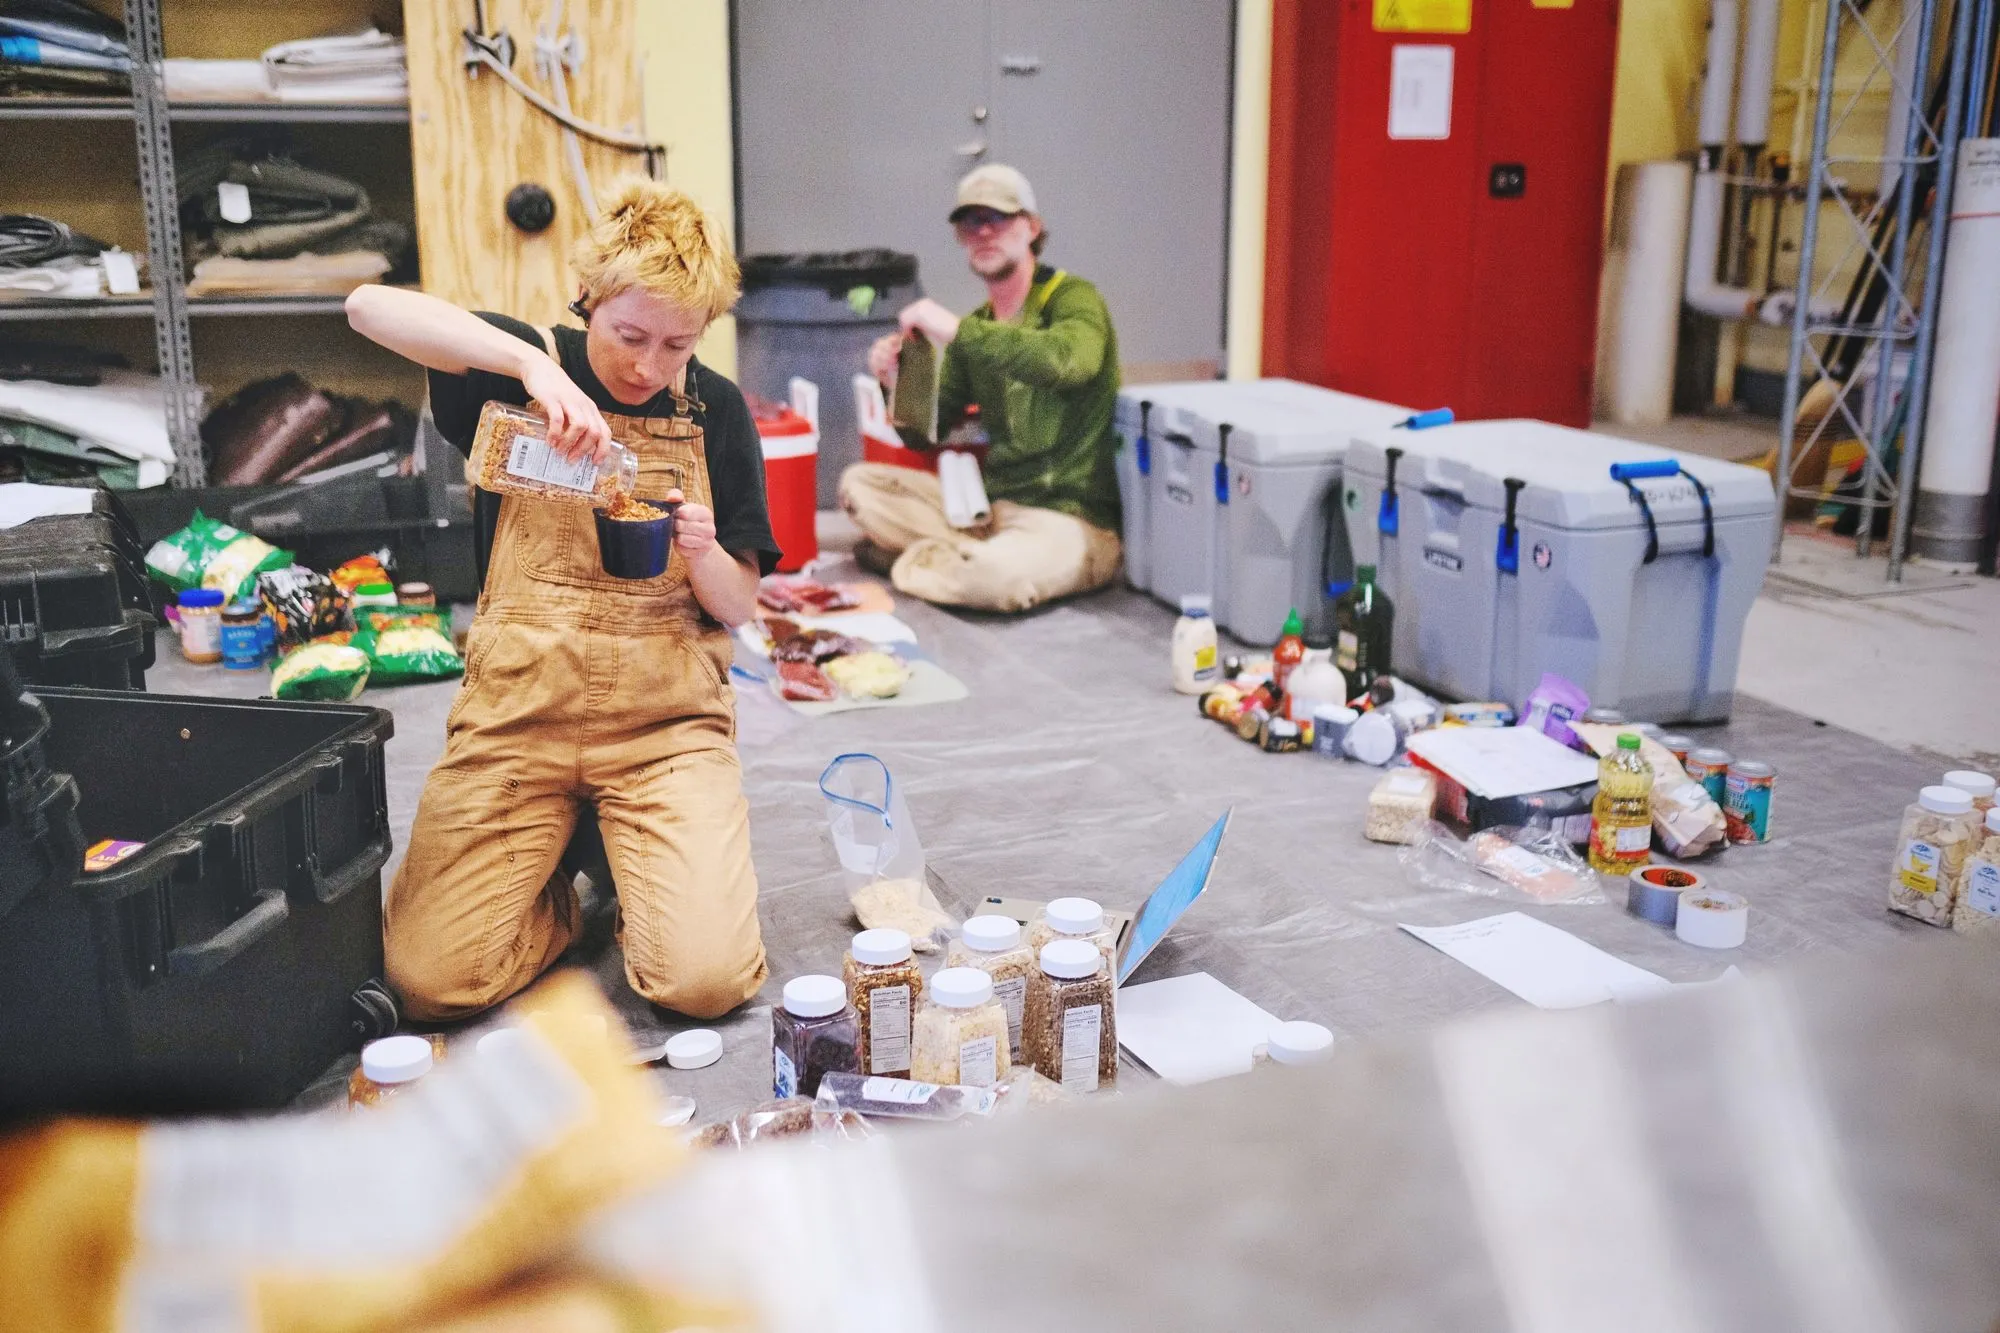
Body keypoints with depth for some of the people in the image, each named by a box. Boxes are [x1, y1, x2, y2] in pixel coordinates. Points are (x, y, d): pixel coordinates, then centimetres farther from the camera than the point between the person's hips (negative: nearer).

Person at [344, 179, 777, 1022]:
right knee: (429, 980, -13)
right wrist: (531, 361, -29)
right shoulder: (527, 368, 0)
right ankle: (557, 894, 17)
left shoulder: (715, 411, 5)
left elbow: (737, 609, 7)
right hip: (519, 710, 0)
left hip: (666, 721, 1)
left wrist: (702, 552, -16)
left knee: (707, 978, -18)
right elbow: (369, 308, -18)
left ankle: (633, 870, 15)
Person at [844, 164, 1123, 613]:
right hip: (990, 504, 7)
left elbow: (1068, 361, -32)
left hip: (1070, 516, -6)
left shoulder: (1072, 298, -7)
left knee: (1000, 575, -37)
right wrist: (897, 379, -4)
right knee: (858, 483, -1)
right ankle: (976, 557, -10)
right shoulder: (977, 328, 13)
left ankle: (907, 558, -7)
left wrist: (957, 331, -27)